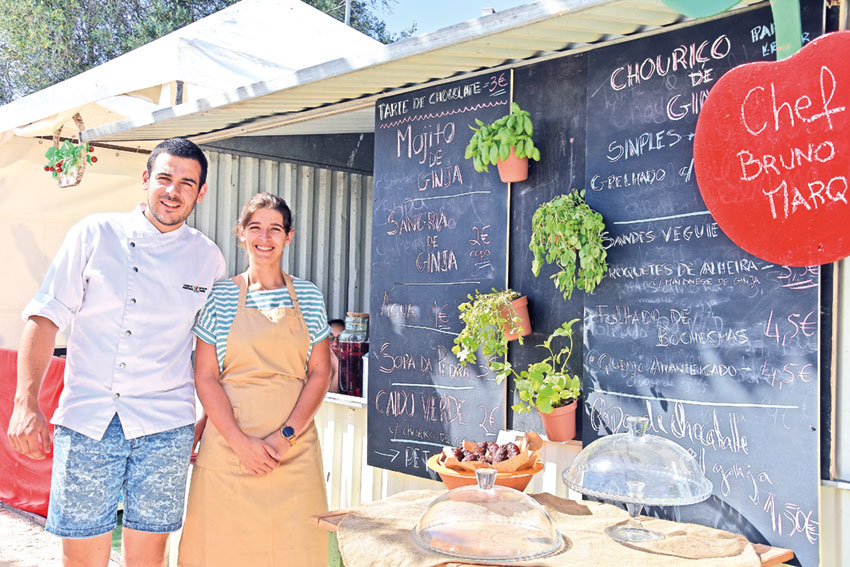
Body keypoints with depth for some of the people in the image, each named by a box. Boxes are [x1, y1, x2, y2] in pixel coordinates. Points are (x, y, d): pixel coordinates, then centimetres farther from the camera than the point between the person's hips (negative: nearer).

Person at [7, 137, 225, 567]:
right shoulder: (94, 234, 2)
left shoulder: (208, 258, 6)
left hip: (165, 428, 1)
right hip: (85, 420, -1)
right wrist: (26, 403, -9)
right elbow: (45, 317, 0)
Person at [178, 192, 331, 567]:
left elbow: (319, 373, 4)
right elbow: (205, 377, -1)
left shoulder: (309, 297, 7)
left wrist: (285, 436, -7)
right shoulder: (220, 296, 3)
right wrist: (241, 441, -11)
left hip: (294, 448, 1)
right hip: (228, 444, -1)